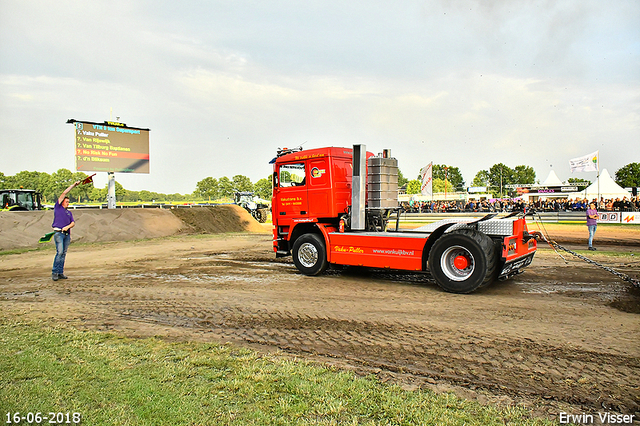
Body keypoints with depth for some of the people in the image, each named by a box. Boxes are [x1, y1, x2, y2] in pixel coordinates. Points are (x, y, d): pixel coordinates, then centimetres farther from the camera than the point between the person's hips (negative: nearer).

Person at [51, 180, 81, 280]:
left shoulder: (69, 212, 23)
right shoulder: (58, 207, 10)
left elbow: (73, 223, 13)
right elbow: (64, 193, 7)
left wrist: (68, 227, -9)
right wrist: (73, 185, 10)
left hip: (67, 234, 5)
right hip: (58, 233, -5)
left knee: (64, 253, 3)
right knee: (60, 252, -14)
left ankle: (60, 273, 5)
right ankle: (54, 272, -10)